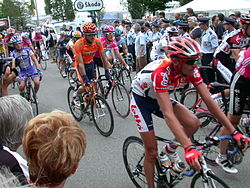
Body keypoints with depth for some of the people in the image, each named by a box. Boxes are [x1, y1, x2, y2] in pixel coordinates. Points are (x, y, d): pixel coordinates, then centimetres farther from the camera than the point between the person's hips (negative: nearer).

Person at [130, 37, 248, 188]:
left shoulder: (192, 71, -20)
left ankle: (171, 150, 11)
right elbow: (168, 114, -46)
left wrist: (234, 131, -22)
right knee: (152, 152, -6)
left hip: (159, 98, 6)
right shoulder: (161, 73, -39)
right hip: (141, 100, -5)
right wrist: (189, 147, -53)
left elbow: (209, 100, -18)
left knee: (193, 123, -16)